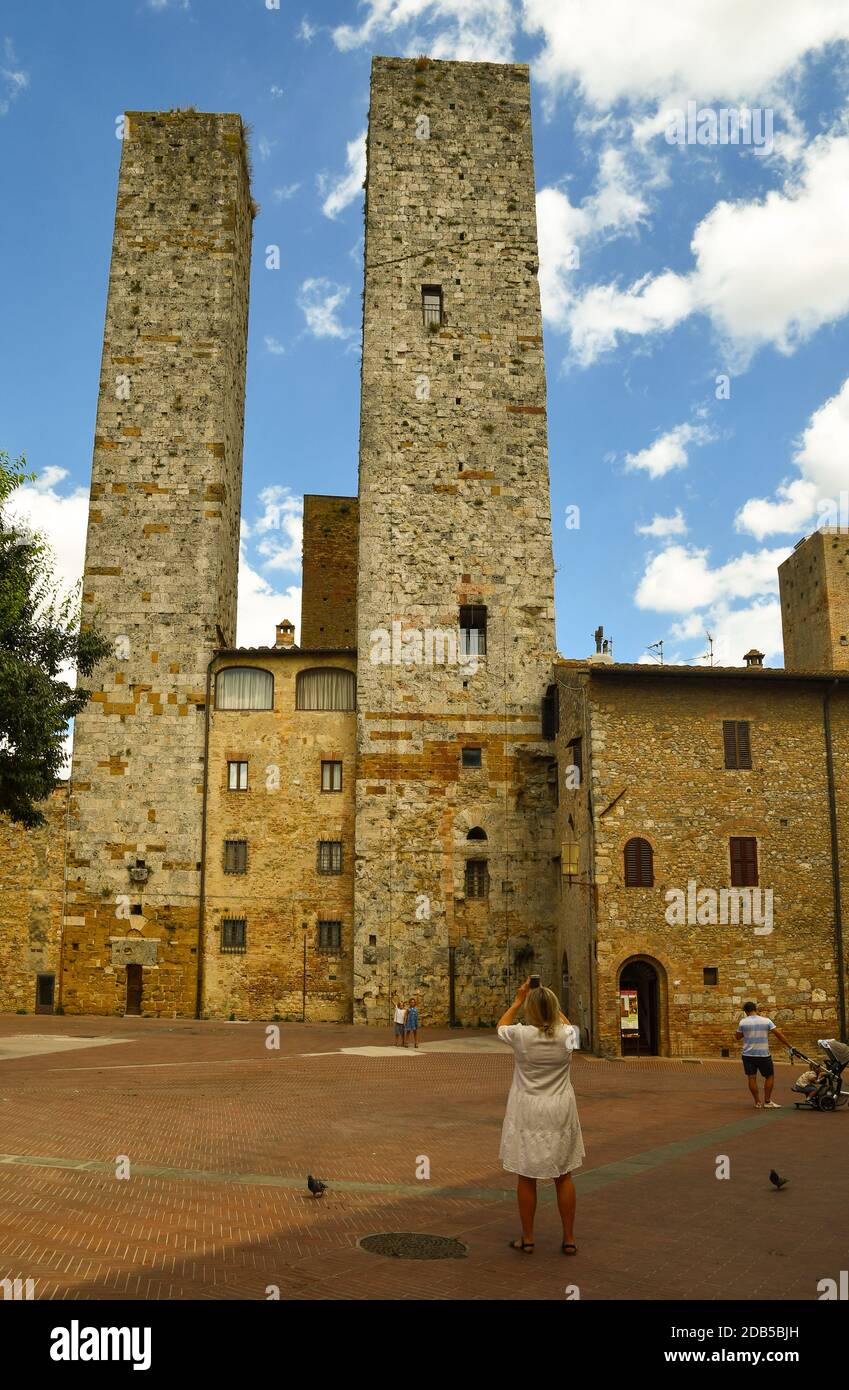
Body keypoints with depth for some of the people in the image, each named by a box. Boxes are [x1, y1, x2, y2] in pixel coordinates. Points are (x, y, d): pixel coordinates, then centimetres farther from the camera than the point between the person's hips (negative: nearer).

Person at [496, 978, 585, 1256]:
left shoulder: (521, 1035, -15)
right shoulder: (566, 1035, -10)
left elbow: (501, 1026, 9)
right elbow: (565, 1021, 16)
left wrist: (518, 1000, 15)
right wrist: (549, 1000, 17)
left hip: (527, 1115, -2)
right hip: (560, 1113, 2)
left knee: (526, 1178, 9)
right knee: (563, 1176, 14)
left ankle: (527, 1239, 19)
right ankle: (569, 1239, 20)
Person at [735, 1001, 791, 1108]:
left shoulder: (743, 1022, -4)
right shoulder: (766, 1021, -4)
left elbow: (737, 1037, 7)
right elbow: (779, 1034, -7)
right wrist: (789, 1046, 1)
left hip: (748, 1054, 0)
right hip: (763, 1055, 0)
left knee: (752, 1077, 6)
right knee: (770, 1076, 13)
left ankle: (757, 1102, 8)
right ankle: (767, 1102, 11)